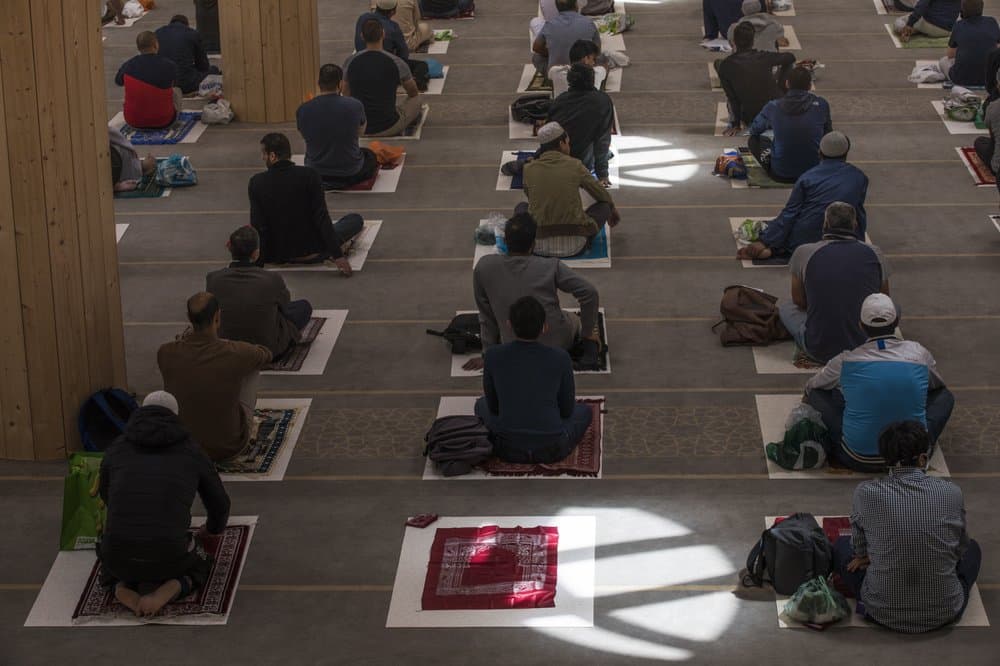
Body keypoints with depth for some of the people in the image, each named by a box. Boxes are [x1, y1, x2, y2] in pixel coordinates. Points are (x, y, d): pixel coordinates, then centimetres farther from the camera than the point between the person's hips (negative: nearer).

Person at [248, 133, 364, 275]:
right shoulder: (309, 175, -15)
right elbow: (321, 217, -16)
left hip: (277, 257, 2)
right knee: (356, 219, 18)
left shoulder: (256, 183, -10)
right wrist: (338, 255, -14)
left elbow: (258, 226, -8)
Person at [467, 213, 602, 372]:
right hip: (557, 343, -1)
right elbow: (590, 293, -12)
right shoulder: (550, 266, -13)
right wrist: (588, 333, 4)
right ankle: (589, 346, 1)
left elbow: (486, 316, 0)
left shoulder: (484, 267, -10)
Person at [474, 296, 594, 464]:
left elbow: (493, 406, 6)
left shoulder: (493, 356, -8)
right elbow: (567, 410, 4)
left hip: (509, 448, 1)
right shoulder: (560, 358, -10)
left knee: (482, 405, 33)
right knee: (584, 412, 32)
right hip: (551, 448, -1)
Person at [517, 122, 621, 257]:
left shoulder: (528, 169, 1)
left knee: (521, 207, 32)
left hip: (539, 246, 1)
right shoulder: (575, 165, -3)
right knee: (604, 205, 22)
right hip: (573, 246, -1)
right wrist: (613, 210, 37)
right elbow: (602, 194, 14)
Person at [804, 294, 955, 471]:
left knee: (817, 393, 15)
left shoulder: (845, 361, -4)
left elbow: (810, 386, 18)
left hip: (858, 460, -1)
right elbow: (937, 385, 24)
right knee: (945, 396, 21)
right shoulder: (918, 353, -1)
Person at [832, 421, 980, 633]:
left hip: (884, 614, -1)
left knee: (842, 546, 26)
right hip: (944, 614, 1)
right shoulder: (952, 493, -9)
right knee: (972, 548, 30)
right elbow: (959, 549, 9)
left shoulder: (866, 493, -11)